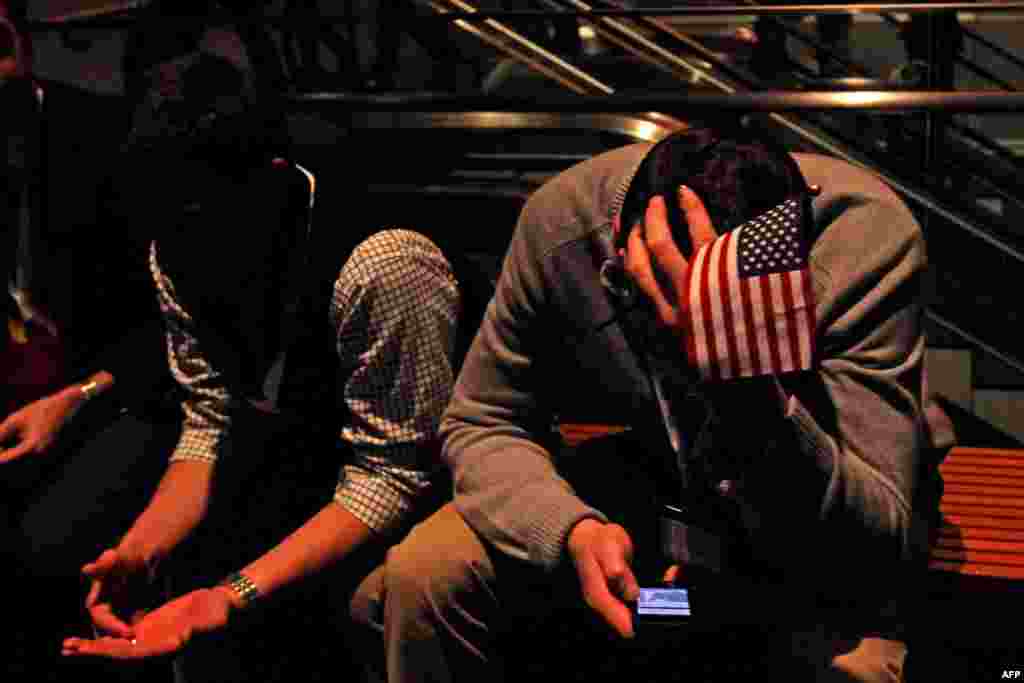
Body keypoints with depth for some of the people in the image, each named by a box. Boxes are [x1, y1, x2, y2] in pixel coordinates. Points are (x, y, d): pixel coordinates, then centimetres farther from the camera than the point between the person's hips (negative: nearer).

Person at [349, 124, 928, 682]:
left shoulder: (871, 238, -32)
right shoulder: (561, 219, -24)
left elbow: (877, 555, -34)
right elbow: (481, 424, -10)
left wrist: (748, 396, -52)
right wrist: (574, 529, -32)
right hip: (644, 488, 3)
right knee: (424, 574, -17)